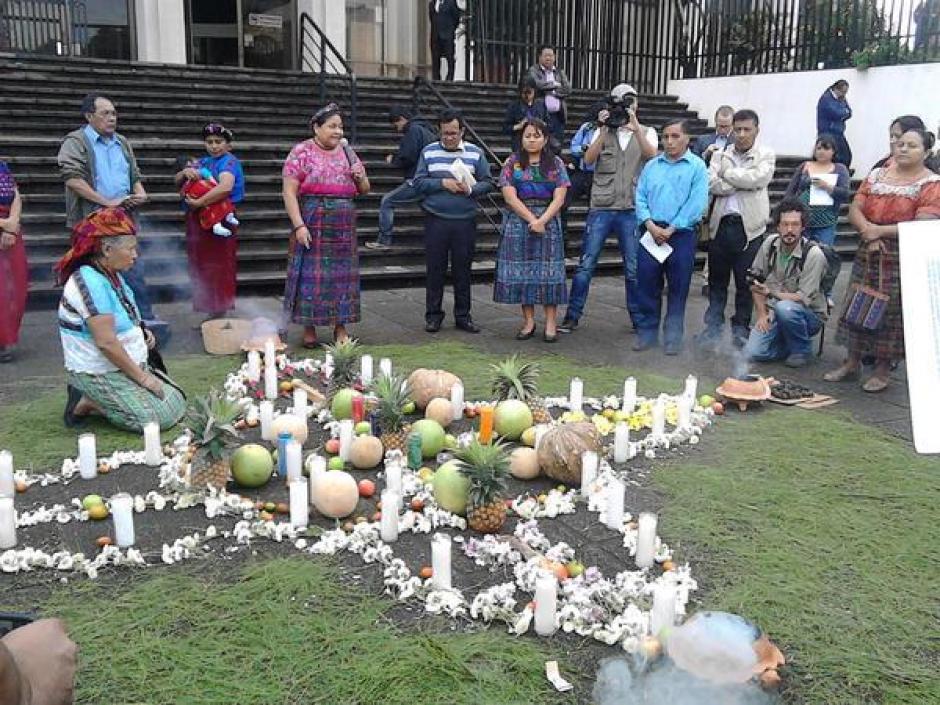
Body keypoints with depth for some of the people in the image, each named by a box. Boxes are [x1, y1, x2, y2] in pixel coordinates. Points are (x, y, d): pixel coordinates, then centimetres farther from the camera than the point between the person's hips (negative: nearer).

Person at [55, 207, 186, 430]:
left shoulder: (113, 274, 7)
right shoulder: (90, 281, -22)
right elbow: (106, 342, -26)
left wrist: (141, 331, 3)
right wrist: (142, 377, -18)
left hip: (126, 366, 10)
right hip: (100, 375, -10)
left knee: (177, 402, 3)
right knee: (160, 418, -19)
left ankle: (95, 400, 8)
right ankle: (86, 403, -4)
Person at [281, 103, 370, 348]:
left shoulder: (347, 153, 12)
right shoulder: (302, 152, -3)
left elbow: (364, 190, 20)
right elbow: (289, 192, -8)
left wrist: (360, 177, -3)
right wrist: (299, 226, -17)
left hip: (344, 228, 5)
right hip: (311, 226, -4)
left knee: (342, 274, 6)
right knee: (311, 275, -1)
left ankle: (340, 327, 16)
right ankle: (309, 328, 9)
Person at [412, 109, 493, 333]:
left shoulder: (476, 153, 6)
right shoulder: (428, 152, 6)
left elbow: (487, 183, 5)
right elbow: (418, 182, 1)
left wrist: (471, 189, -14)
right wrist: (443, 183, -12)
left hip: (465, 221, 1)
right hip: (435, 220, 0)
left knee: (463, 270, 7)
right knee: (435, 269, 3)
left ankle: (463, 315, 17)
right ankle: (433, 315, 14)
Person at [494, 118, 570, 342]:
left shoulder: (556, 164, 7)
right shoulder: (512, 163, 5)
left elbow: (559, 198, -2)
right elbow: (510, 197, -5)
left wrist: (542, 220, -16)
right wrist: (531, 220, -13)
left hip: (548, 222, 0)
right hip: (518, 222, 0)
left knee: (549, 271, -2)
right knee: (521, 270, 1)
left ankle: (550, 323, 3)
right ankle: (528, 322, 10)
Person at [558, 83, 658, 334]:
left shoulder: (646, 132, 10)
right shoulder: (604, 132, 11)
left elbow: (651, 155, -11)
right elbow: (588, 159, -5)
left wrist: (635, 127, -22)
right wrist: (604, 130, -13)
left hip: (631, 210, 0)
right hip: (601, 208, 0)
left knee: (633, 268, 5)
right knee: (585, 265, -1)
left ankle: (638, 318, 17)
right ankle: (572, 316, 7)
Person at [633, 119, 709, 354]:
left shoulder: (697, 166, 1)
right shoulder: (651, 165, 12)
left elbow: (696, 204, -8)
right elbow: (640, 197, 6)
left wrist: (670, 230, -13)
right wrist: (651, 226, -9)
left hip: (681, 234, -3)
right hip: (651, 232, 3)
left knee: (678, 288, 3)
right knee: (646, 284, 4)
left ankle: (673, 337, 13)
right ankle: (646, 333, 16)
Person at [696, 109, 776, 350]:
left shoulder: (766, 155, 5)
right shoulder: (720, 154, 10)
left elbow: (757, 178, -14)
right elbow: (711, 184, -5)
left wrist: (728, 173, -5)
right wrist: (742, 183, -12)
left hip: (749, 225, -2)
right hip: (721, 223, 2)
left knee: (745, 281, 4)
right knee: (717, 279, 8)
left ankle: (741, 328, 16)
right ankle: (713, 326, 16)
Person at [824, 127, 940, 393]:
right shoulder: (877, 175, 10)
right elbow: (855, 210, 4)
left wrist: (881, 231, -15)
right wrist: (868, 232, -14)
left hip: (903, 262, -5)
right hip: (867, 256, 5)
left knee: (891, 313, 1)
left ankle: (883, 370, 14)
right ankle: (851, 363, 22)